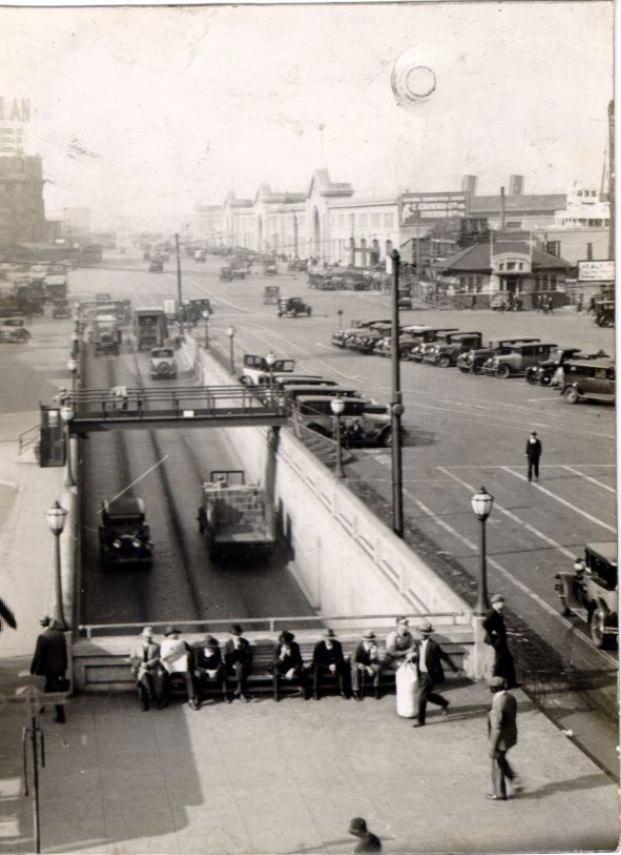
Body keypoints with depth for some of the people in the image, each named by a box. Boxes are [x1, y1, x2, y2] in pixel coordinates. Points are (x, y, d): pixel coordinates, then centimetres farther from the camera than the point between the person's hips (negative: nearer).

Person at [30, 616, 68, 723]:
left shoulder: (42, 637, -19)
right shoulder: (60, 635, -3)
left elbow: (38, 655, -17)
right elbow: (64, 652, 5)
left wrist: (32, 670, -7)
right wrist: (64, 667, 15)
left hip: (50, 668, -5)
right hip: (59, 667, 5)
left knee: (55, 691, -1)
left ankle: (61, 716, 1)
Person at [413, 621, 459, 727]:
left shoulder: (433, 645, -19)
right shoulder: (421, 644, 3)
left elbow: (444, 657, -14)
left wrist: (454, 669, -9)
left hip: (430, 675, -8)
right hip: (422, 674, 8)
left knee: (422, 696, -7)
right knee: (426, 695, 18)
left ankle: (420, 720, 4)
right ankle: (444, 703, 42)